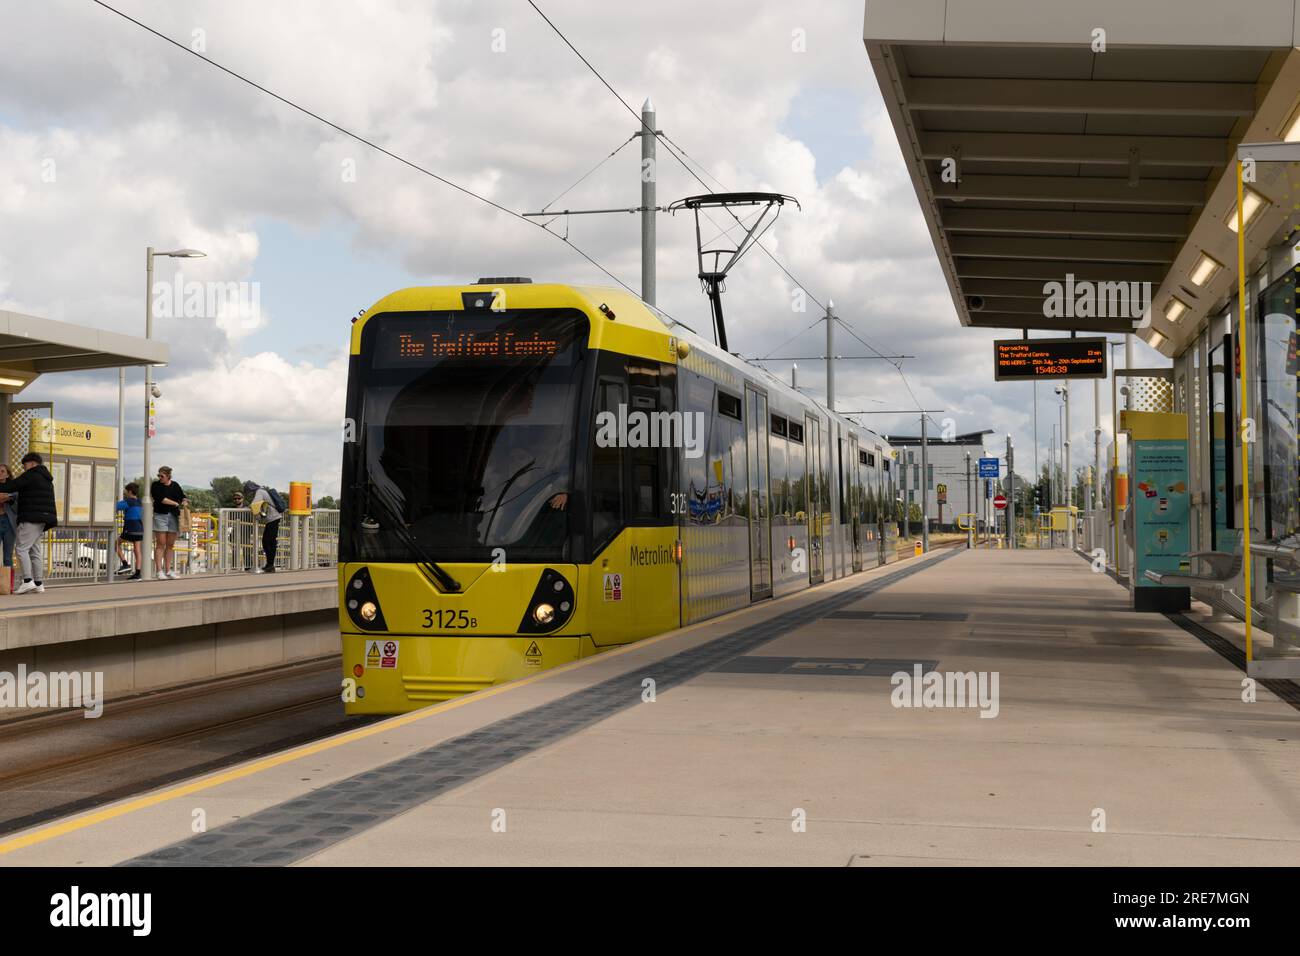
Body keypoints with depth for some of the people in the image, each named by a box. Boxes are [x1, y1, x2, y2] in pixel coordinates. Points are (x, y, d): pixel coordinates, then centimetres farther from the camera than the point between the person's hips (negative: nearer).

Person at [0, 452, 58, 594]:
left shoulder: (31, 475, -6)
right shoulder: (46, 479, 23)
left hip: (31, 518, -9)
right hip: (42, 519, 9)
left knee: (22, 548, -10)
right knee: (35, 551, 10)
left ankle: (28, 581, -18)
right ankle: (38, 584, 7)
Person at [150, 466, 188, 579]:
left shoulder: (175, 486, 11)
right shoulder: (156, 485, 0)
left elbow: (183, 497, 11)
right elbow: (161, 499, -12)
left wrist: (184, 501, -12)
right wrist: (176, 504, -16)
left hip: (173, 516, 4)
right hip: (160, 515, -3)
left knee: (170, 545, 6)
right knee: (160, 544, -7)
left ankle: (168, 570, 11)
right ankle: (159, 571, -7)